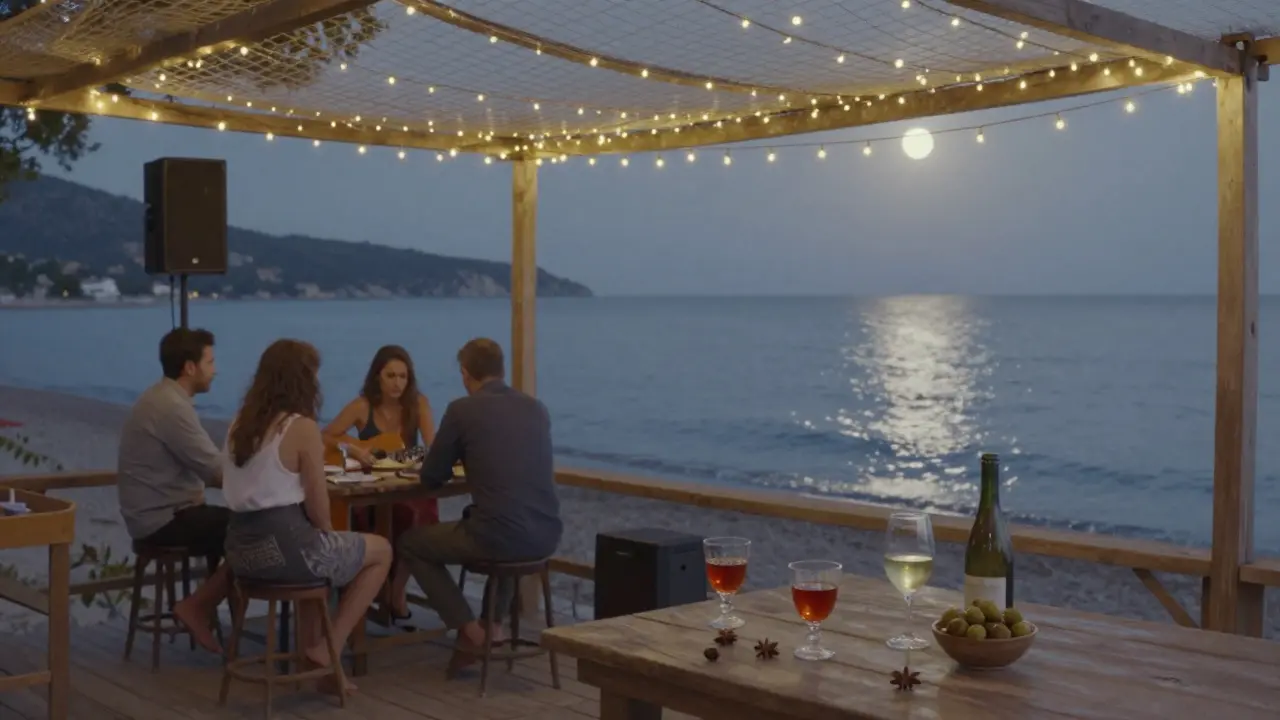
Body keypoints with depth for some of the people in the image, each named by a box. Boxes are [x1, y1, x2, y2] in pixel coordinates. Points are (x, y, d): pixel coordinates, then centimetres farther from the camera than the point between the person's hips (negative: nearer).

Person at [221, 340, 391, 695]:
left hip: (243, 549, 8)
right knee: (381, 551, 16)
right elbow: (317, 507, -11)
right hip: (284, 547, -7)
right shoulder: (302, 427, -13)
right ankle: (327, 650, 11)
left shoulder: (240, 423, 10)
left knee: (320, 547, 37)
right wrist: (330, 537, 11)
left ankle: (308, 654, 32)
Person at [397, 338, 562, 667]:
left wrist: (462, 461, 27)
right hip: (547, 536, 6)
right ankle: (493, 624, 35)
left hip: (497, 536, -6)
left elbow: (431, 477, 6)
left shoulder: (462, 409, -3)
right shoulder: (537, 408, 12)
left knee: (410, 543, 20)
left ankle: (469, 630, 13)